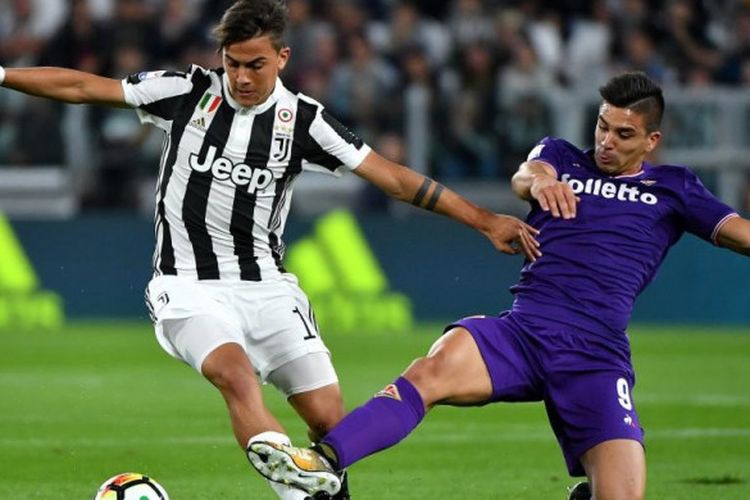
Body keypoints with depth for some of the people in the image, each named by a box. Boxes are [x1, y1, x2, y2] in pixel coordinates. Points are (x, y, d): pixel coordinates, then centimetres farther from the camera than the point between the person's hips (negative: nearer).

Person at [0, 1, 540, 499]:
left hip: (266, 287, 2)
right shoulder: (190, 91, -3)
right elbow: (82, 87, 2)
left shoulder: (302, 120, -2)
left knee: (329, 418, -7)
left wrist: (485, 221, -4)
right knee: (238, 377, -32)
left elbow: (397, 178, -1)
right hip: (191, 287, -2)